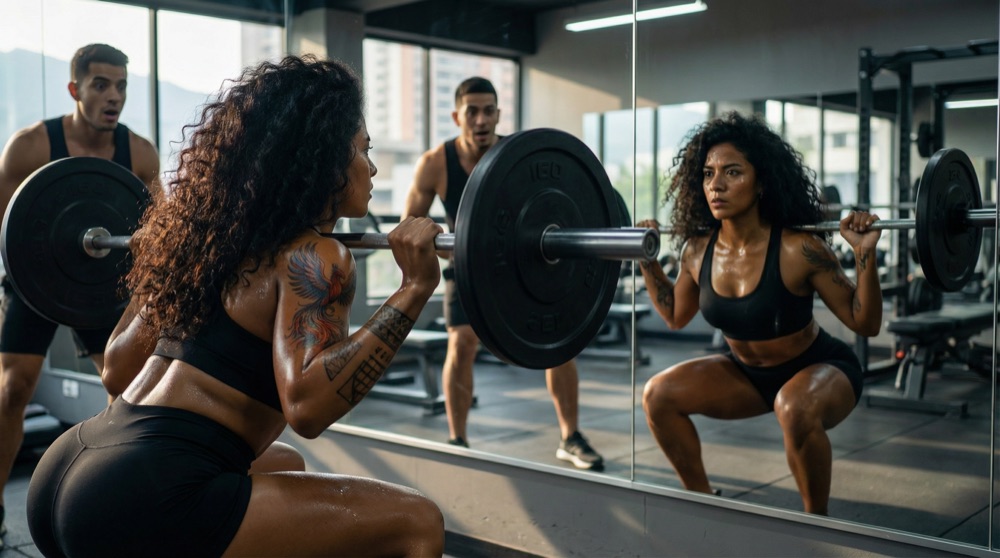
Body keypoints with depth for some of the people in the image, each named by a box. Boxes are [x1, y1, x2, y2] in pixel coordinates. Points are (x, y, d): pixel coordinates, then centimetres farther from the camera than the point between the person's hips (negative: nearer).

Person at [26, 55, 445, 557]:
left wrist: (163, 248, 34)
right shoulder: (314, 256, -8)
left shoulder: (217, 236, 15)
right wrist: (414, 290, -24)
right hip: (142, 500, -10)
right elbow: (306, 403, -25)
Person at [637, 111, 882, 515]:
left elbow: (865, 324, -20)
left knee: (796, 412, -37)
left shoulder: (797, 250, -27)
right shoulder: (698, 251, -13)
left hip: (820, 369, -5)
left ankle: (817, 519, -10)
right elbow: (675, 316, 6)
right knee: (659, 395, -10)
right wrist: (647, 260, -1)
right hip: (747, 372, 5)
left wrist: (865, 255, -33)